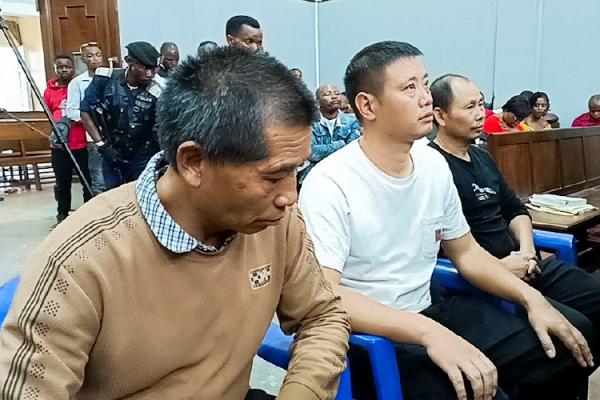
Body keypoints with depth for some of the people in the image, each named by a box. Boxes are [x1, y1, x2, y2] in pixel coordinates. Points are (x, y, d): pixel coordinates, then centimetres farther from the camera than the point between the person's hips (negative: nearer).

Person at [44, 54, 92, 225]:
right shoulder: (49, 91, 6)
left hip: (81, 144, -2)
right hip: (59, 146, 2)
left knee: (88, 181, 3)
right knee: (62, 183, 11)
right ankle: (62, 215, 24)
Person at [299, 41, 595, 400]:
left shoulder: (435, 165, 2)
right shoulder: (329, 184, -20)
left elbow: (466, 252, 12)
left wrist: (531, 298, -3)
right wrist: (429, 333, -37)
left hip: (430, 311, 7)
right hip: (366, 334, -6)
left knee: (567, 345, 0)